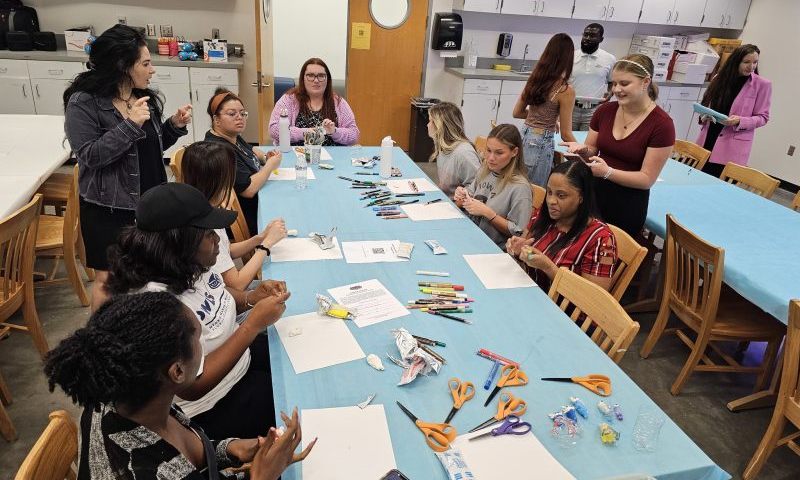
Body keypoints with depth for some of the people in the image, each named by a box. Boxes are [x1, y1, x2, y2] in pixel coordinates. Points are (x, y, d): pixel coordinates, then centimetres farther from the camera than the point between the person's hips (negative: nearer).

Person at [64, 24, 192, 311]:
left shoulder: (143, 97, 3)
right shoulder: (83, 103, -14)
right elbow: (90, 155, -22)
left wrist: (175, 125, -5)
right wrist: (130, 124, -28)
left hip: (149, 202, 6)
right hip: (108, 209, -6)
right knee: (109, 280, 8)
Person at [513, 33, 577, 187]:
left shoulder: (534, 80, 4)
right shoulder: (566, 91, -14)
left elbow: (516, 113, 15)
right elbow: (566, 134, -10)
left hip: (523, 137, 6)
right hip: (540, 144, -6)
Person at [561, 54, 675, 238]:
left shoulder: (662, 124, -14)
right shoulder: (605, 110, -2)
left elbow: (647, 179, -14)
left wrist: (607, 172, -27)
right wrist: (582, 150, -13)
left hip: (629, 206, -4)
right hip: (593, 195, 4)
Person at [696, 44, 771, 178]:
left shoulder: (762, 84, -3)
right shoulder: (721, 78, 8)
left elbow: (762, 117, -1)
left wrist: (740, 121, -19)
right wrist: (705, 116, -3)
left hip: (732, 147, -4)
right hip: (708, 139, 4)